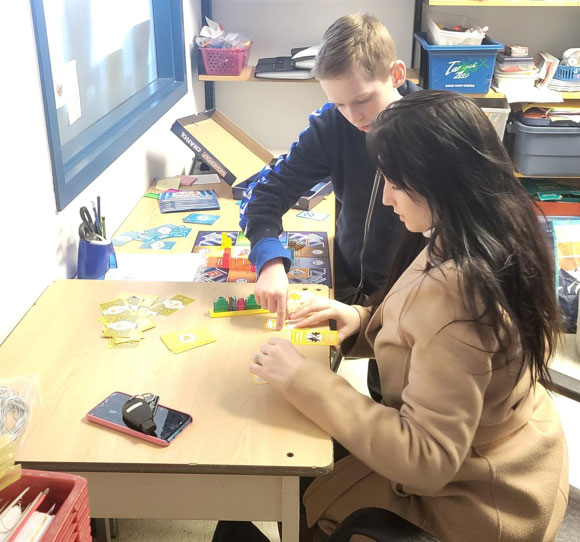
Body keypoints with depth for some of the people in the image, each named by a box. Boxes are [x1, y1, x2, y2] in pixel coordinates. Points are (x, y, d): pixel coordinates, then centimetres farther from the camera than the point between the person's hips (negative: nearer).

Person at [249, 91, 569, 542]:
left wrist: (303, 381, -28)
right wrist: (364, 322, -6)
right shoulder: (503, 237, -8)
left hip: (476, 503, -7)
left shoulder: (454, 292, -36)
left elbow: (426, 460, -32)